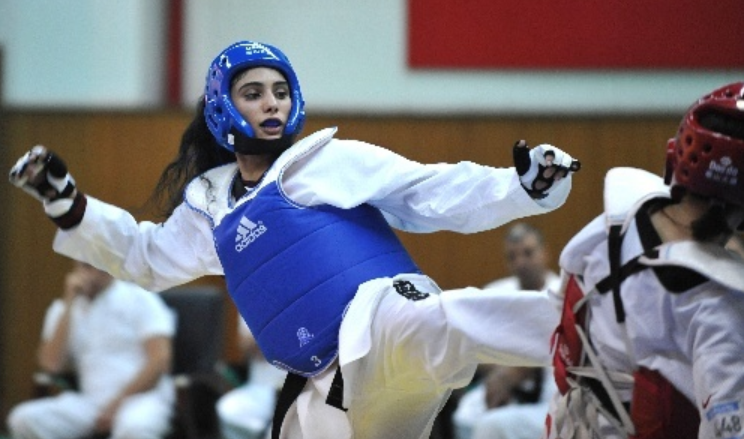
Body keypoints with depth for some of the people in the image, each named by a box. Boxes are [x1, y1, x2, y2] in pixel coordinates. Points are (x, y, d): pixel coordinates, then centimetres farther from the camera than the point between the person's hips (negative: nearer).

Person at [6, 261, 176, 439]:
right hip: (90, 400, 4)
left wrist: (118, 404, -13)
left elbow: (159, 360, -5)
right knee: (24, 419, -23)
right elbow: (51, 364, 0)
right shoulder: (63, 309, 15)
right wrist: (69, 304, -3)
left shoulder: (139, 299, 4)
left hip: (142, 396, -4)